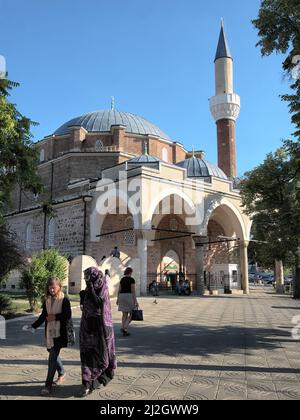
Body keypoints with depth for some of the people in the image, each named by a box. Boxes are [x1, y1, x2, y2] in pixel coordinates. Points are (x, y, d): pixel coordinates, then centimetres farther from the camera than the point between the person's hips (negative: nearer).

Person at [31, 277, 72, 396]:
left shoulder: (64, 300, -8)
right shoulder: (47, 300, 9)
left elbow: (68, 315, -11)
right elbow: (43, 316, 12)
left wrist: (55, 317, -17)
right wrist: (33, 326, 2)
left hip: (59, 333, -6)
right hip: (49, 332, 6)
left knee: (53, 358, -8)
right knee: (53, 355, 16)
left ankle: (48, 385, -4)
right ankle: (62, 374, 38)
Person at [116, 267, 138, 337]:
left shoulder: (122, 279, 9)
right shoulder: (132, 279, -9)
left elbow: (119, 290, 11)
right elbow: (133, 291, -14)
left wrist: (118, 299, 19)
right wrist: (135, 301, -13)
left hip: (122, 297, 6)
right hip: (129, 297, -6)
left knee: (124, 314, 11)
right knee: (132, 314, 4)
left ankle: (124, 331, 9)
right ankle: (124, 328, -11)